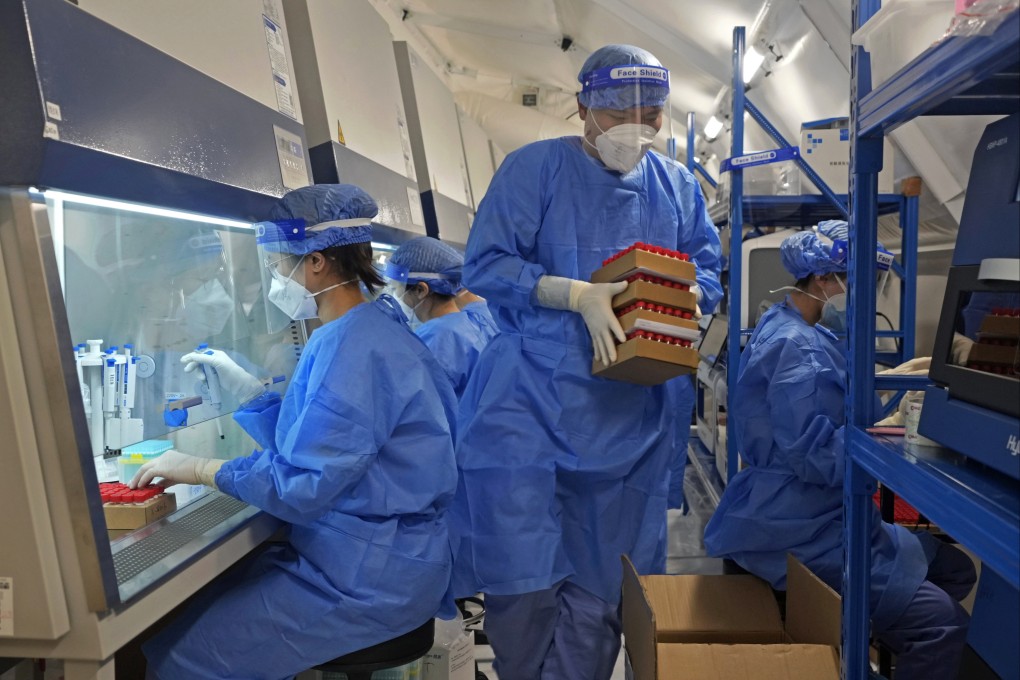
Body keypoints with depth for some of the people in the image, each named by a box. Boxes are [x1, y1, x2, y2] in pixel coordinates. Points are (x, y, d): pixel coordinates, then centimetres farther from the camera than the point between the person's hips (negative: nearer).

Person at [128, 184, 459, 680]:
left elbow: (303, 484, -22)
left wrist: (198, 469, -11)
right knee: (203, 596, 17)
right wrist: (244, 386, 11)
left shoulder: (352, 347, -22)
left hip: (367, 580, -10)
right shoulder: (368, 329, 10)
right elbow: (314, 442, 15)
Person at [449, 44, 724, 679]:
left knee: (601, 588, 12)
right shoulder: (535, 167, -3)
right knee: (523, 583, -2)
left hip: (627, 419, 4)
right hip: (528, 406, -3)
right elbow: (484, 264, -9)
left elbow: (708, 272, 15)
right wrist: (580, 296, -20)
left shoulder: (679, 187, 10)